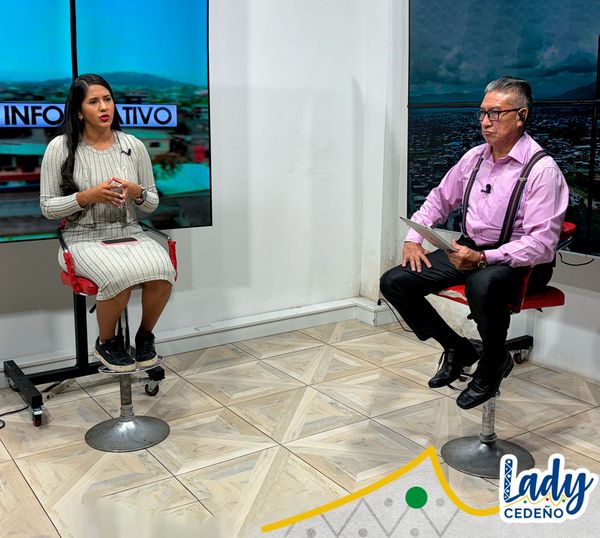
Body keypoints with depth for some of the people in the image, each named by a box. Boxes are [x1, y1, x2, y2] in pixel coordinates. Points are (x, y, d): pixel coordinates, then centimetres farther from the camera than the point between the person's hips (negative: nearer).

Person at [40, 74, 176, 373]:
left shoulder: (134, 146, 6)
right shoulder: (61, 148, -2)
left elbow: (152, 204, 11)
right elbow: (47, 207, -1)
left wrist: (137, 192, -12)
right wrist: (88, 196, -17)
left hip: (130, 234, 3)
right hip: (84, 239, -2)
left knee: (162, 270, -30)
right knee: (120, 275, -34)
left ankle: (145, 335, -1)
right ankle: (106, 343, -3)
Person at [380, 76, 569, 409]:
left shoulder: (542, 169, -14)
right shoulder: (475, 157, 6)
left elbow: (541, 244, -20)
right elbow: (440, 198, 20)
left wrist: (484, 258, -31)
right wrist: (414, 237, 5)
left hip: (519, 260, -7)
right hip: (469, 249, 7)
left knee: (482, 285, -42)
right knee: (394, 282, -8)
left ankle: (494, 363, -10)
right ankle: (457, 348, 10)